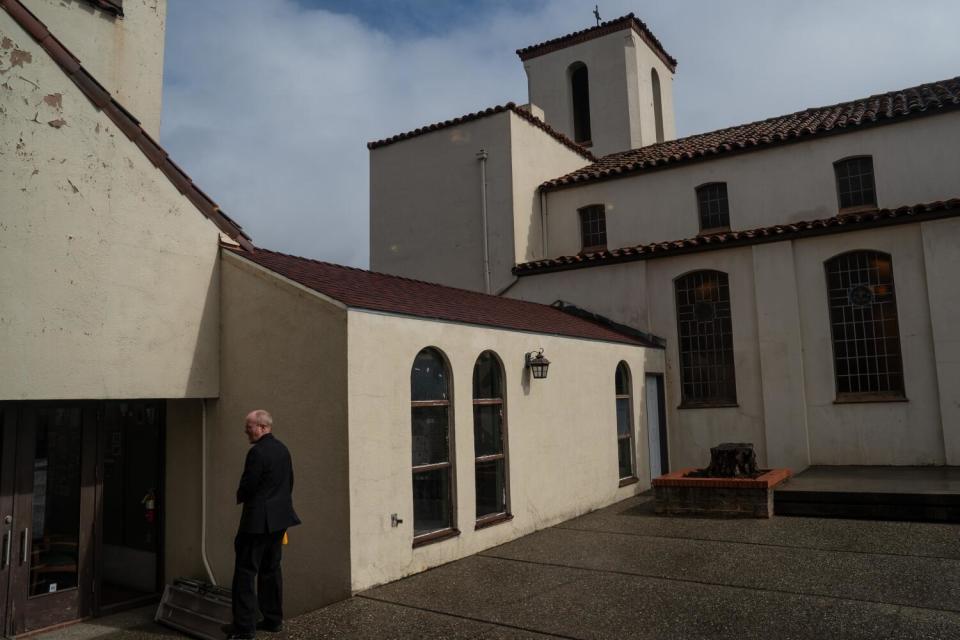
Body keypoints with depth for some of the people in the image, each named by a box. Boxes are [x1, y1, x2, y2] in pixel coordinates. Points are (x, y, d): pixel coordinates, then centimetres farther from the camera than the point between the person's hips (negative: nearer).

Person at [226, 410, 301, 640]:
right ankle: (273, 619, 23)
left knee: (246, 571, 0)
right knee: (271, 569, 16)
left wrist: (239, 498, 4)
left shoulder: (257, 452, -17)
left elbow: (247, 486, -17)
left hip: (258, 520, -9)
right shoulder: (283, 449, 9)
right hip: (279, 518, 9)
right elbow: (289, 482, 13)